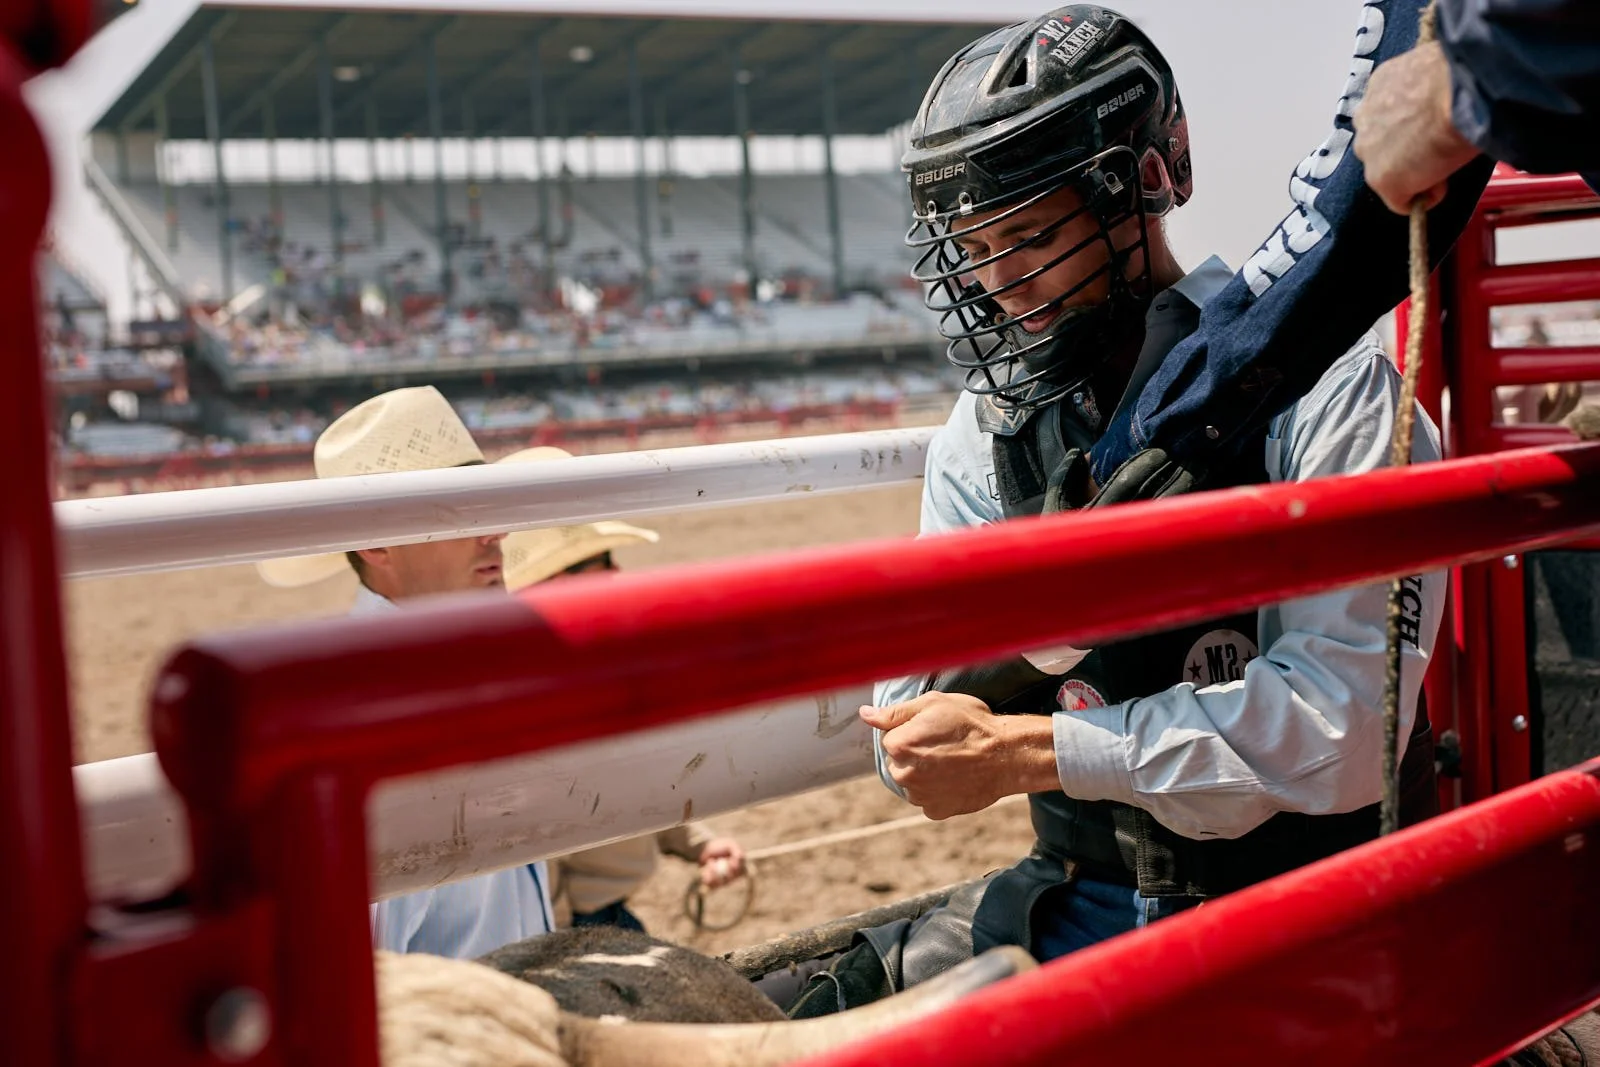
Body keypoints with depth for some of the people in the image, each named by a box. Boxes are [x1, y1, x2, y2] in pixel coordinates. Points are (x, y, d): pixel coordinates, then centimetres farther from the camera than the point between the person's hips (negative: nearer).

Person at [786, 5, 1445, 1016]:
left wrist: (1023, 748, -21)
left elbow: (1342, 728, -21)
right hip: (1085, 902, 4)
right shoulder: (987, 429, 4)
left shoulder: (1324, 386, -12)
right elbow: (918, 746, 0)